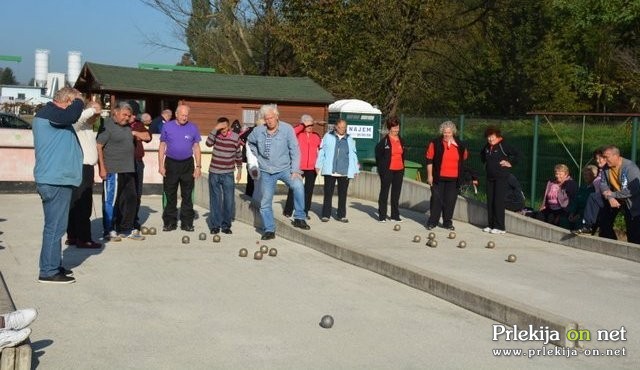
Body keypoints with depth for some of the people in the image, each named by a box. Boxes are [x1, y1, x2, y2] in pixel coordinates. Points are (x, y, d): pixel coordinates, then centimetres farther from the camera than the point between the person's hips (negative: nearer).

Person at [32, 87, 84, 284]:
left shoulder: (51, 114, 18)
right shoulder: (48, 113, -14)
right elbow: (71, 115, -31)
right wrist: (79, 101, -15)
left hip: (56, 179, 11)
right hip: (55, 181, -11)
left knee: (56, 225, 17)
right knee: (55, 227, -7)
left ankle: (53, 266, 26)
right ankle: (48, 271, -2)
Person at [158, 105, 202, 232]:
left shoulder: (193, 128, 3)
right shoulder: (167, 127, 2)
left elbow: (196, 148, 6)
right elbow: (162, 147, 5)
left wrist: (198, 166, 0)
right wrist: (161, 165, -2)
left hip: (187, 164, 0)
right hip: (171, 163, 0)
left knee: (187, 195, 5)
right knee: (170, 195, 4)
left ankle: (187, 222, 11)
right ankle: (170, 222, 12)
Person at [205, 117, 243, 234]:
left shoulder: (235, 137, -4)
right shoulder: (215, 135, -3)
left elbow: (238, 155, 7)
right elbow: (208, 143, -24)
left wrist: (239, 170, 10)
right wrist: (215, 129, -28)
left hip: (228, 174, 0)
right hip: (214, 173, 0)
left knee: (229, 200, 0)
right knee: (215, 200, 5)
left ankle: (226, 225, 12)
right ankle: (215, 225, 13)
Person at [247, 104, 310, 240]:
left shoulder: (287, 129, -12)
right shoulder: (258, 131, -4)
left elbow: (294, 151, -11)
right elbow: (250, 142, 19)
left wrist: (295, 171, -17)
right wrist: (258, 155, 9)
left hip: (284, 169, -3)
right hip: (266, 172, 3)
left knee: (298, 186, -29)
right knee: (265, 202, 5)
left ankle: (299, 218, -17)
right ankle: (269, 230, 20)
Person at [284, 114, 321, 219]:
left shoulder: (316, 136, 9)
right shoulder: (298, 134, -2)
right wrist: (302, 126, -18)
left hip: (312, 168, 4)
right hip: (299, 167, -4)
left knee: (309, 190, 9)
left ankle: (305, 212, 18)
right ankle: (288, 211, 10)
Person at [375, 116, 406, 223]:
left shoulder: (401, 140, 10)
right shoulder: (384, 141, -8)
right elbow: (378, 153, -4)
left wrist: (403, 166, 11)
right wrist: (381, 167, -4)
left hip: (399, 170, 6)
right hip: (387, 170, -6)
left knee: (396, 193, 10)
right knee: (384, 192, 2)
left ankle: (395, 215, 18)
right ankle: (382, 216, 7)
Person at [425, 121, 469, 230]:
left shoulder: (460, 145, 6)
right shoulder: (435, 143, -3)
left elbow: (464, 159, 20)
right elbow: (429, 160, -2)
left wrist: (460, 176, 19)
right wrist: (429, 175, -6)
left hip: (454, 179, 3)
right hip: (438, 177, -2)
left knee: (450, 201, 7)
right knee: (436, 199, 1)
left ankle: (447, 222, 17)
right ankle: (432, 222, 9)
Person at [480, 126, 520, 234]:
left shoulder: (503, 146, -11)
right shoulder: (487, 147, 9)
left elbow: (517, 153, -14)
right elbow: (482, 154, 32)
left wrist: (510, 163, -10)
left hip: (501, 177, -7)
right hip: (490, 177, 7)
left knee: (498, 201, -8)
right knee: (490, 201, 8)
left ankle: (500, 227, -5)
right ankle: (491, 225, 16)